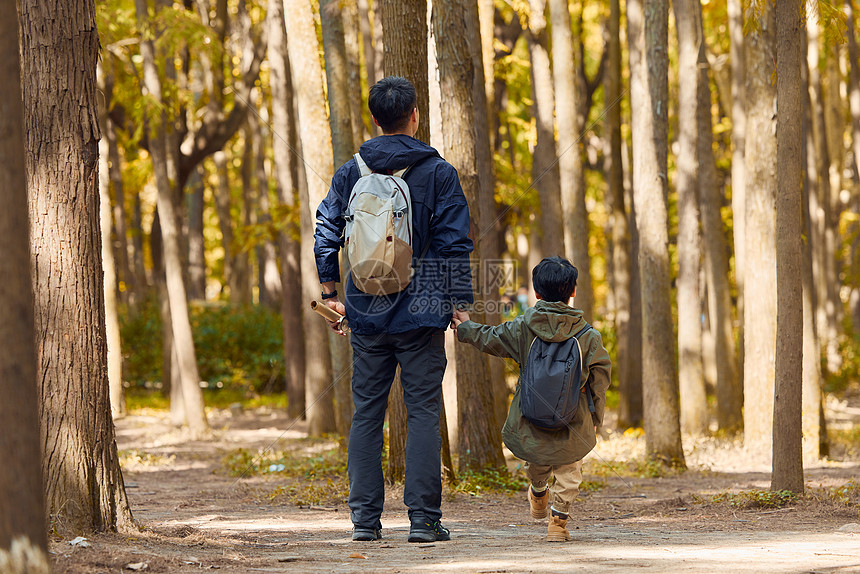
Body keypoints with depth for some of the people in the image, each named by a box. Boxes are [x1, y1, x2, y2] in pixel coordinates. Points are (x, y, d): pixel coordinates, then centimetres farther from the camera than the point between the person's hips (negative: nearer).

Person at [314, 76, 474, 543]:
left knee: (366, 414, 7)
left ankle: (365, 518, 5)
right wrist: (460, 303, 1)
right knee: (423, 412, 0)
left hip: (366, 312, 2)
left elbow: (326, 234, 5)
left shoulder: (350, 172, 4)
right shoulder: (438, 172, -3)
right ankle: (423, 518, -5)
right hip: (422, 312, -2)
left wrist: (330, 293, 14)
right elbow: (454, 243, -5)